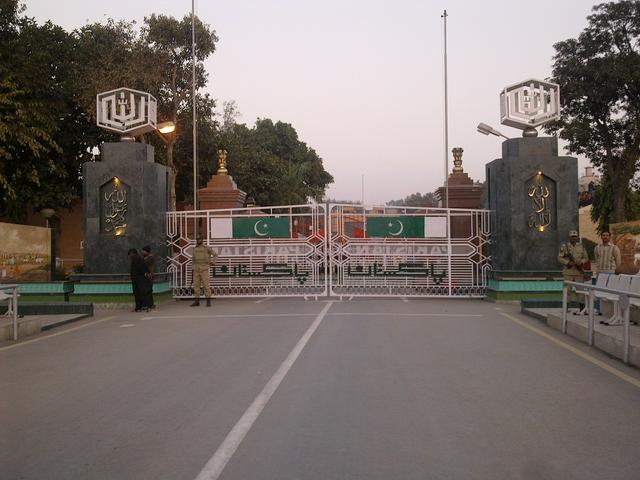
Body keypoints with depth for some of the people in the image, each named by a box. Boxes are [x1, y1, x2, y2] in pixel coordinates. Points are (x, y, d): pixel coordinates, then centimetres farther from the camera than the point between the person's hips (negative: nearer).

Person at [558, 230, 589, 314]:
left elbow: (586, 257, 9)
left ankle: (582, 308, 6)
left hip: (579, 272, 2)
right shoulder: (564, 246, 1)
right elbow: (559, 258, -3)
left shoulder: (581, 246, 9)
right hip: (568, 272, -2)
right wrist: (568, 263, -18)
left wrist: (581, 262, -11)